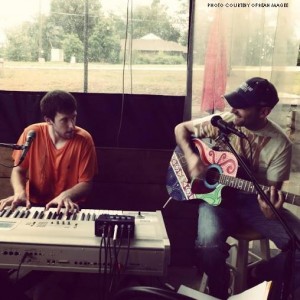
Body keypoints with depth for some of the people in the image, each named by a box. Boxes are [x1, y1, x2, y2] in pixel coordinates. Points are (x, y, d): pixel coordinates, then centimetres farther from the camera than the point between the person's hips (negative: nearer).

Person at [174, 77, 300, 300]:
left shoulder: (280, 144, -9)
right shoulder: (222, 122, -7)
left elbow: (272, 188, -8)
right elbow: (181, 128, 4)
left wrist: (272, 208, -32)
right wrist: (191, 156, -14)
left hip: (255, 200, 1)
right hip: (217, 194, -1)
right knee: (208, 244, -32)